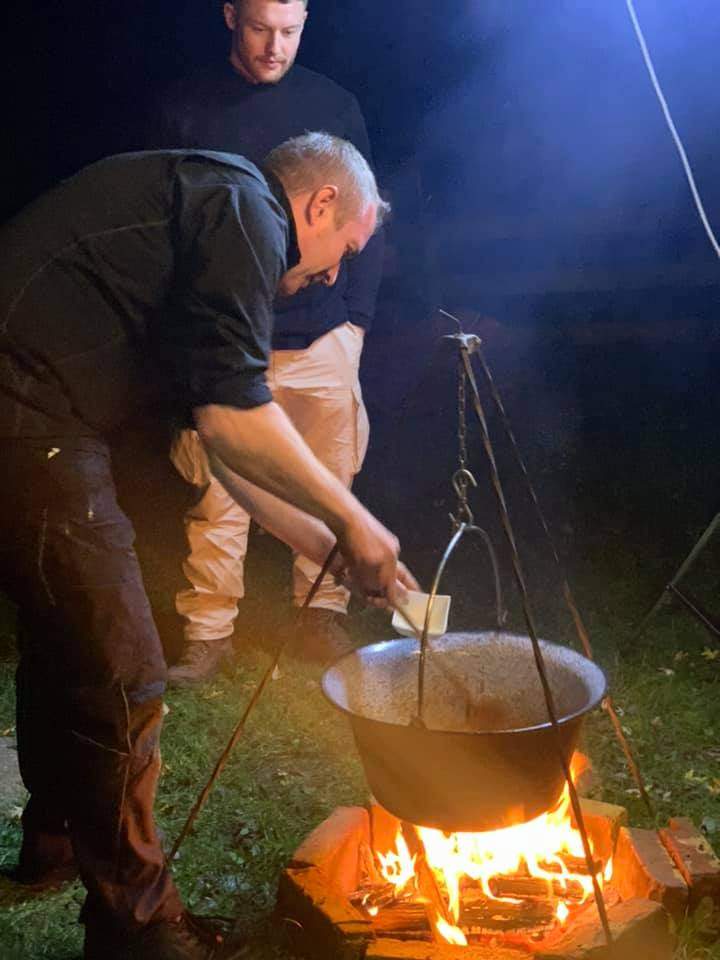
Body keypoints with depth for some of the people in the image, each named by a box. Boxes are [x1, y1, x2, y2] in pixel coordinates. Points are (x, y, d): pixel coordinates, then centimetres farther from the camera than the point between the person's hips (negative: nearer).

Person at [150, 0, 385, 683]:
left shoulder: (335, 106, 10)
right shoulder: (183, 109, 6)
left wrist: (356, 316, 3)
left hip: (321, 340, 2)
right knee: (216, 497, -3)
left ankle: (322, 615, 19)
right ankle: (207, 633, 9)